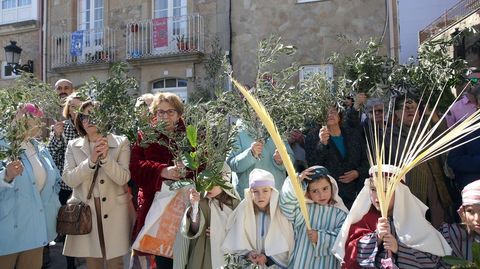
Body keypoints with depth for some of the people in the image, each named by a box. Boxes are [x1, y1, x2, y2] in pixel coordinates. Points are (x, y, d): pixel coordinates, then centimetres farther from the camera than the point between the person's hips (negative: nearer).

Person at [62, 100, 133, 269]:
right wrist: (91, 161, -22)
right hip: (86, 210, 2)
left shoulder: (121, 143, -2)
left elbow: (123, 178, -12)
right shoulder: (73, 146, 4)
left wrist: (105, 157, -26)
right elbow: (68, 179, -8)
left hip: (114, 211, -1)